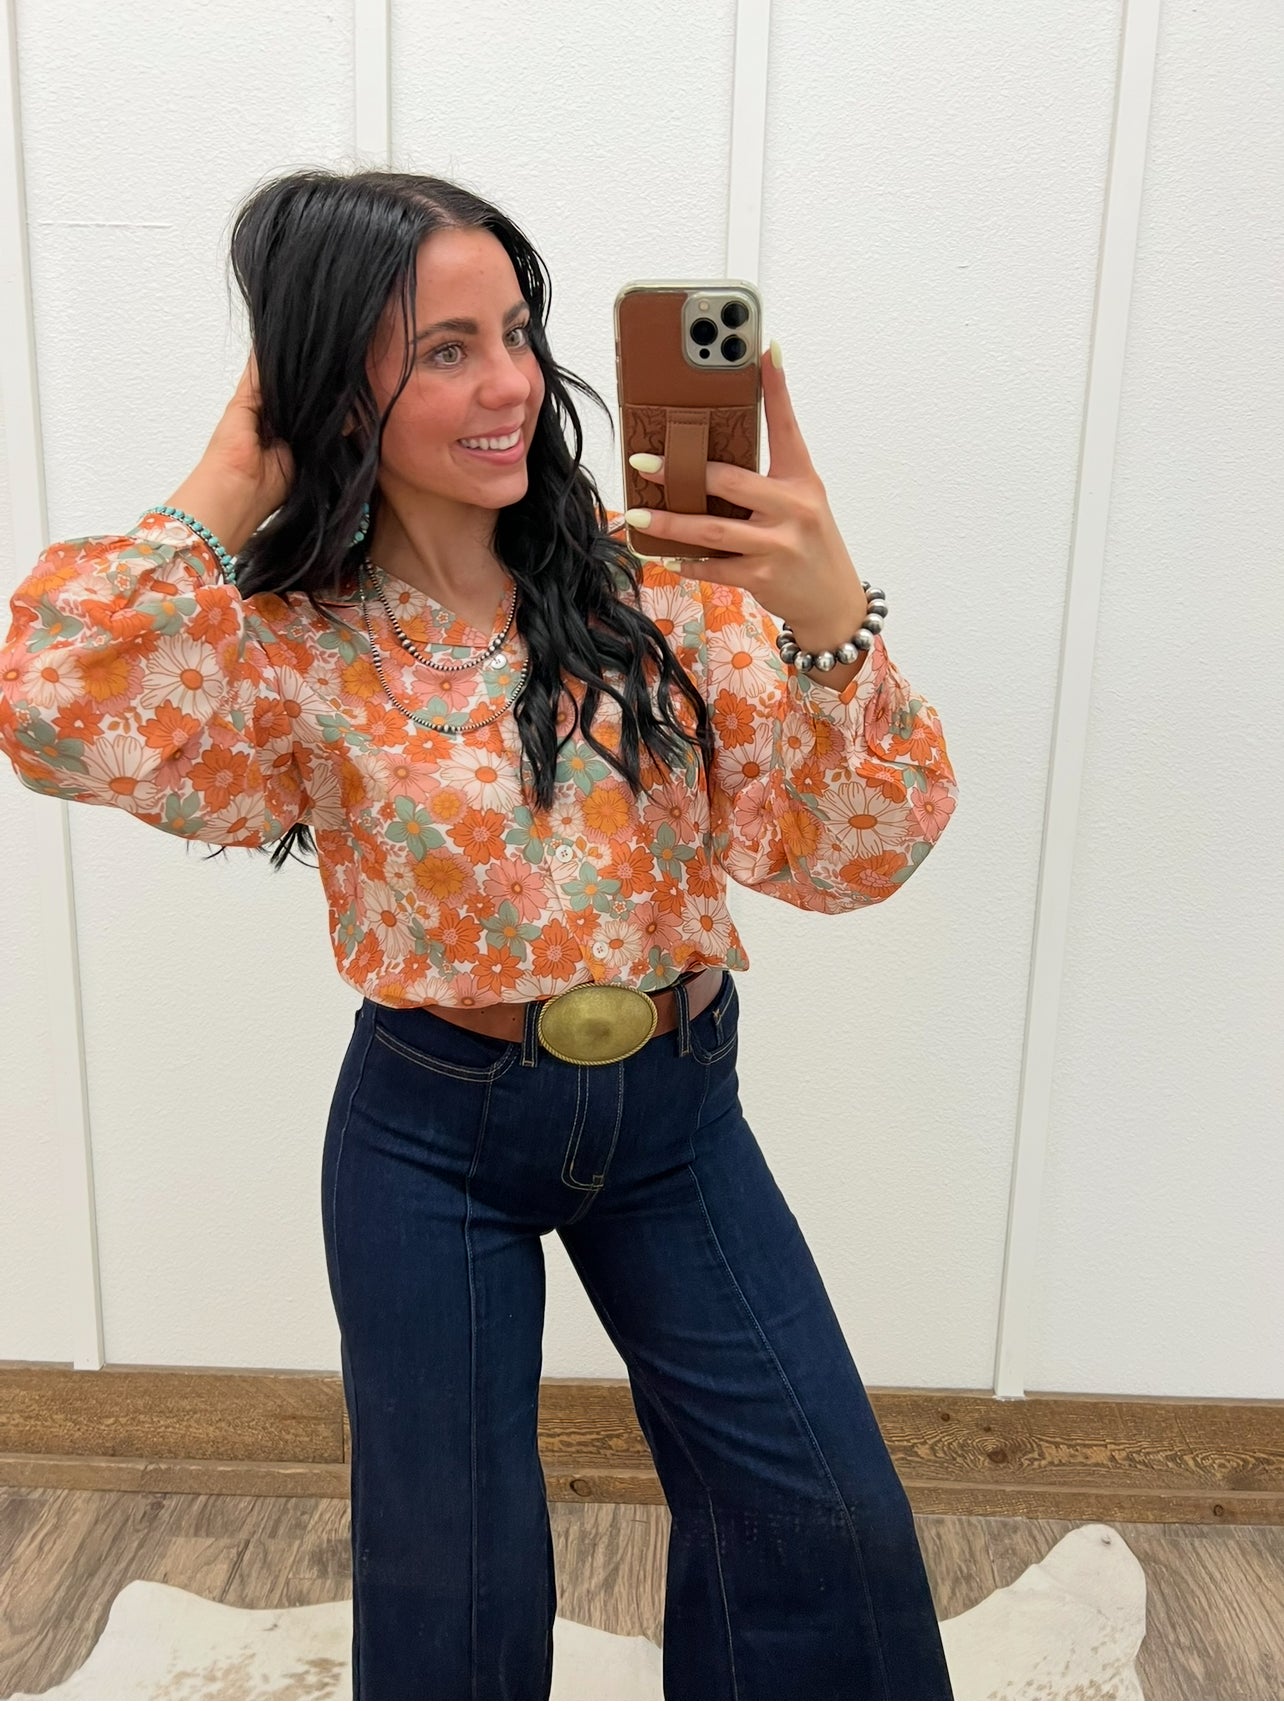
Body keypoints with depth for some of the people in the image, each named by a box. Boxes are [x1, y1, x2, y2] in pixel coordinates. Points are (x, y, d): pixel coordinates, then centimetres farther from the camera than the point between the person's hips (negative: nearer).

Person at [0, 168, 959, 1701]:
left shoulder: (660, 579, -10)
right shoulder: (292, 641, -11)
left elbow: (847, 857, -15)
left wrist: (831, 616, -32)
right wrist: (231, 480, -19)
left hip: (674, 1114, 2)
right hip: (433, 1132, -1)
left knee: (826, 1517, 11)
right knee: (452, 1579, 18)